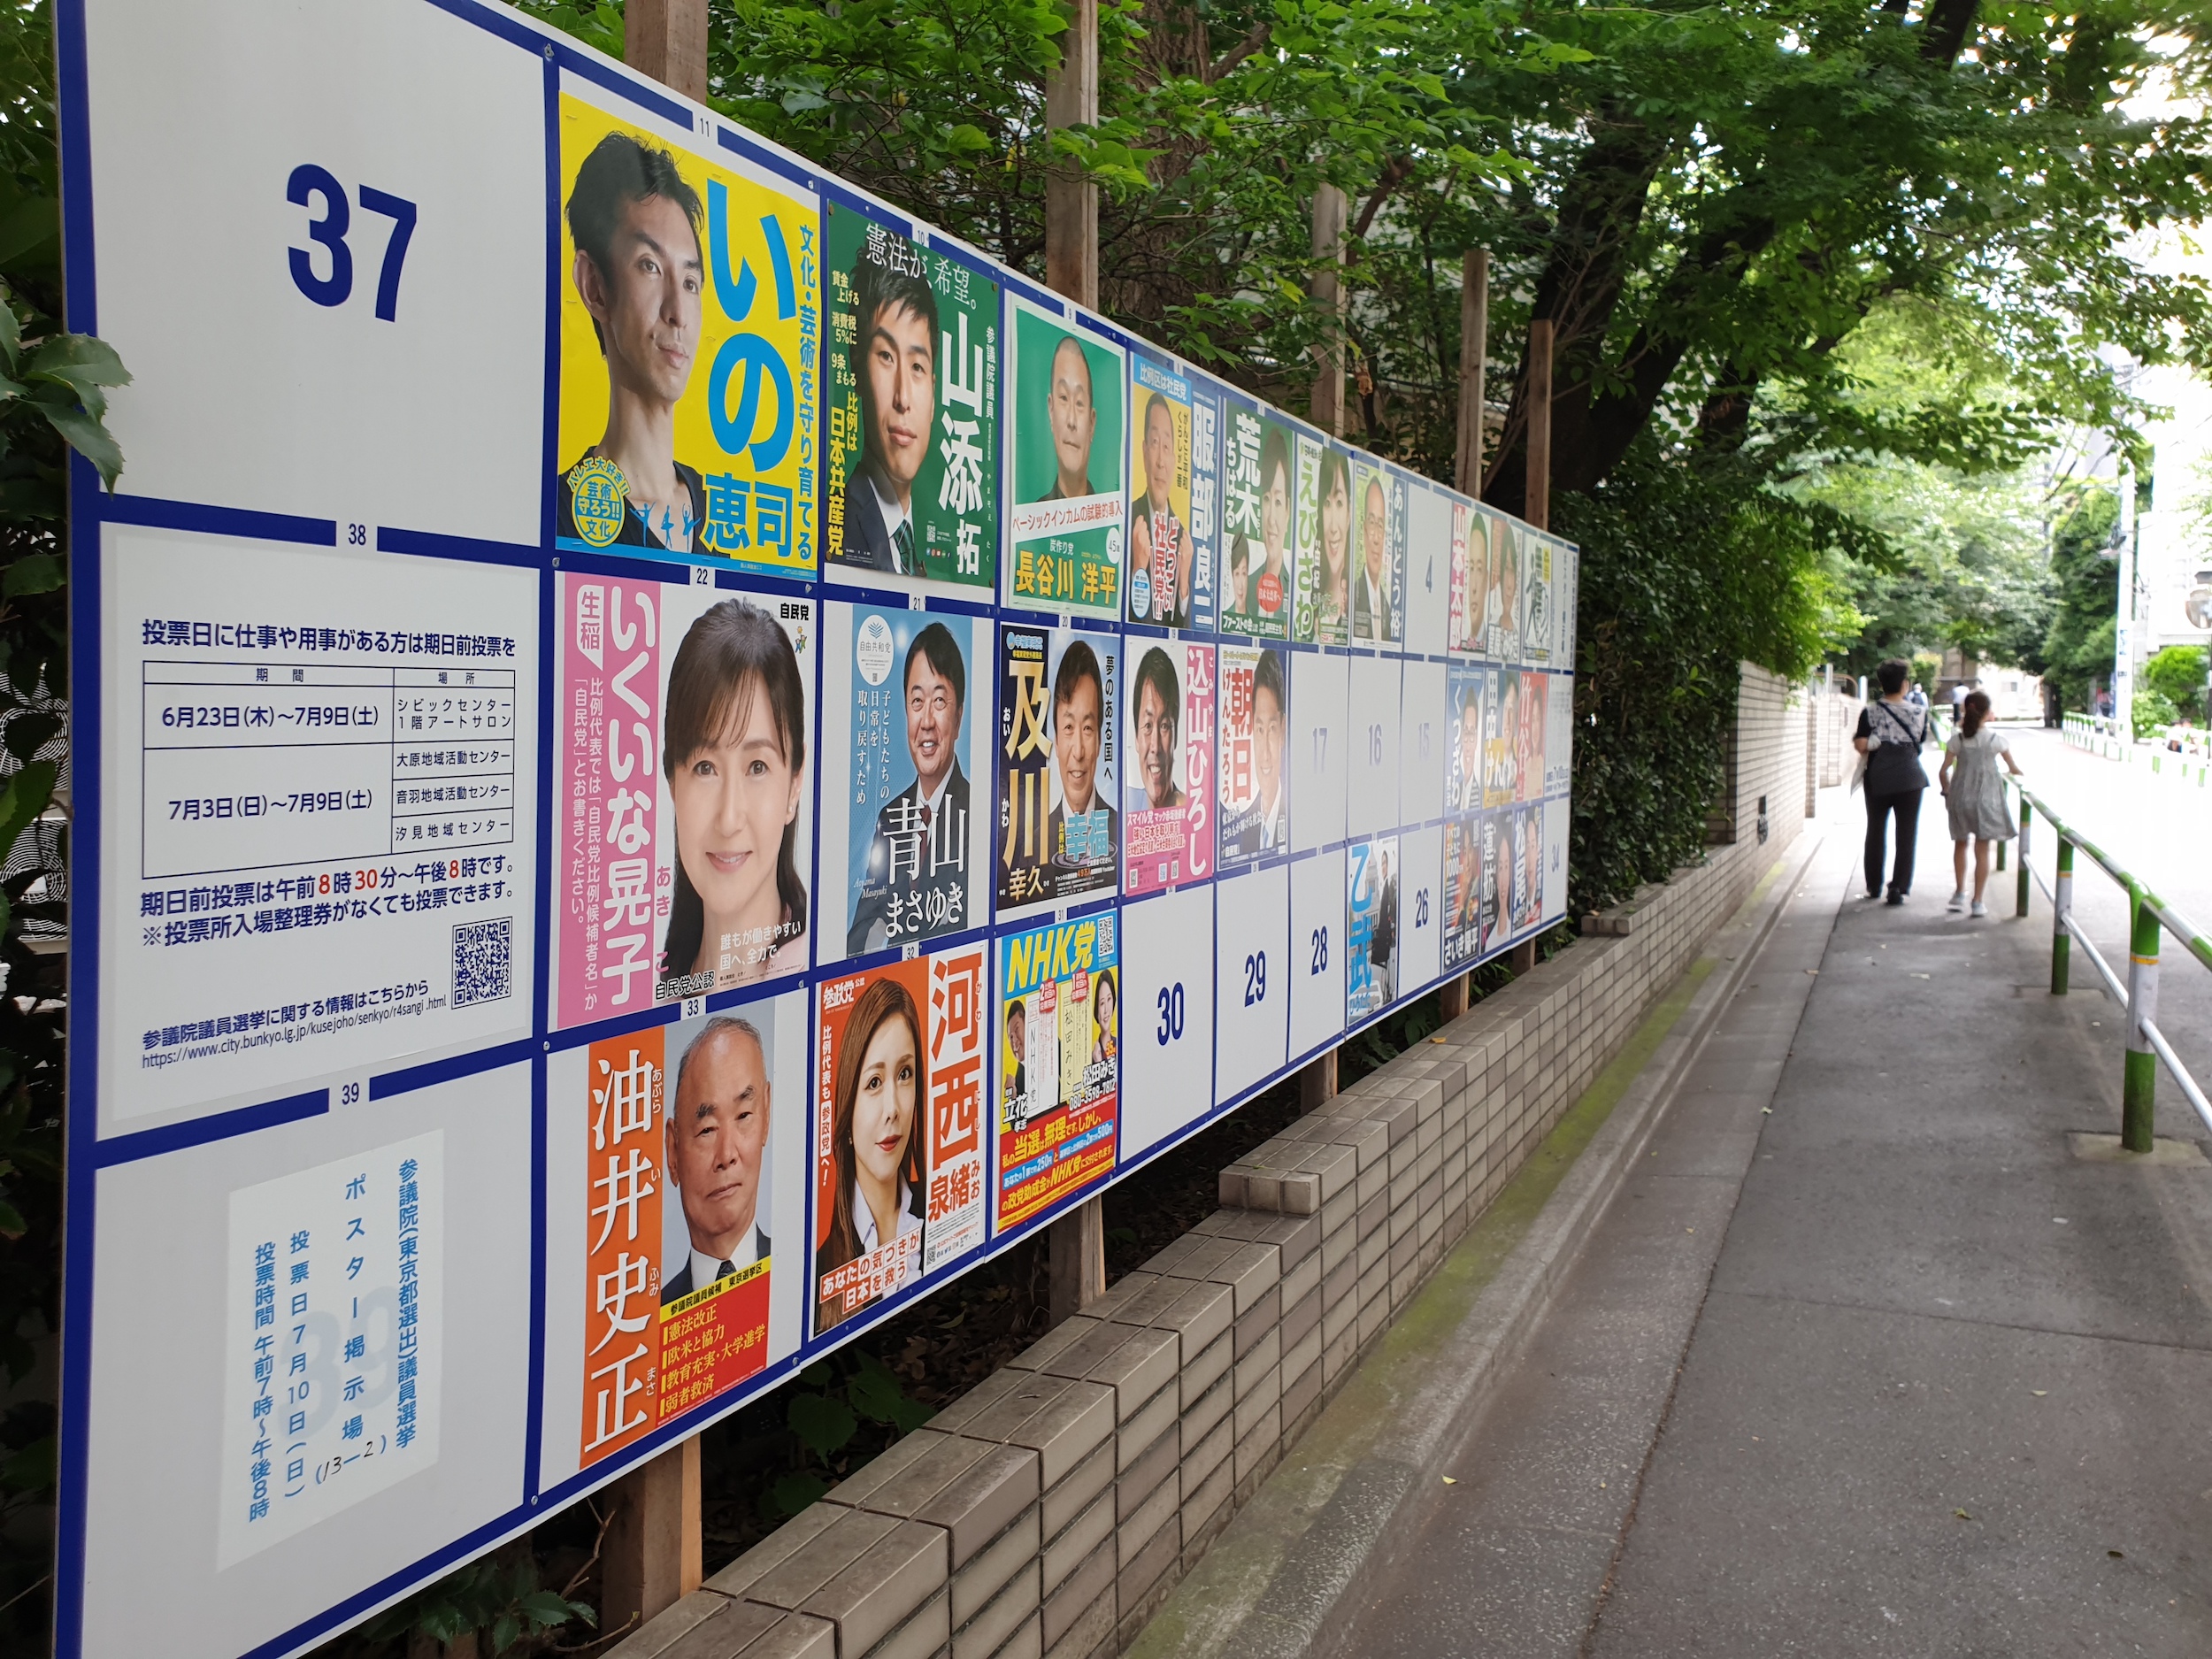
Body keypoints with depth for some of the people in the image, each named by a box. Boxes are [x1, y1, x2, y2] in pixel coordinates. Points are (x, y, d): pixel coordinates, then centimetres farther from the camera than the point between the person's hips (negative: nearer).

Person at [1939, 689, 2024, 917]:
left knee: (1960, 844, 20)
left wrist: (1947, 792, 14)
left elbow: (1943, 771, -2)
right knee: (1982, 849, 2)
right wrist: (2020, 774, 27)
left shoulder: (1957, 739, -2)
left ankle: (1960, 892, 22)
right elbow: (2014, 769, 5)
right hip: (1986, 798, -1)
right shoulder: (1996, 738, -5)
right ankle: (1977, 901, 3)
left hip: (1960, 796, 2)